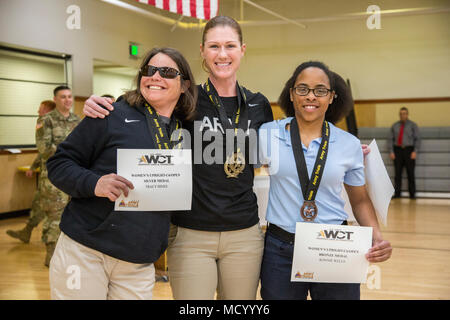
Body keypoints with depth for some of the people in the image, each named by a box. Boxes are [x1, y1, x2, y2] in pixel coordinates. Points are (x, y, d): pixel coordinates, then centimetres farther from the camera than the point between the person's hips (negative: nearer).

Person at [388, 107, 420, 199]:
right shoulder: (394, 126, 11)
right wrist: (391, 152, 0)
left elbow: (417, 139, 1)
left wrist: (415, 151, -9)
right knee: (398, 173, -2)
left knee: (410, 173, -3)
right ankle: (397, 193, 0)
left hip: (409, 150, -2)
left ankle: (412, 194, 3)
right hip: (398, 150, 2)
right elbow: (390, 139, 10)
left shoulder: (413, 125, 4)